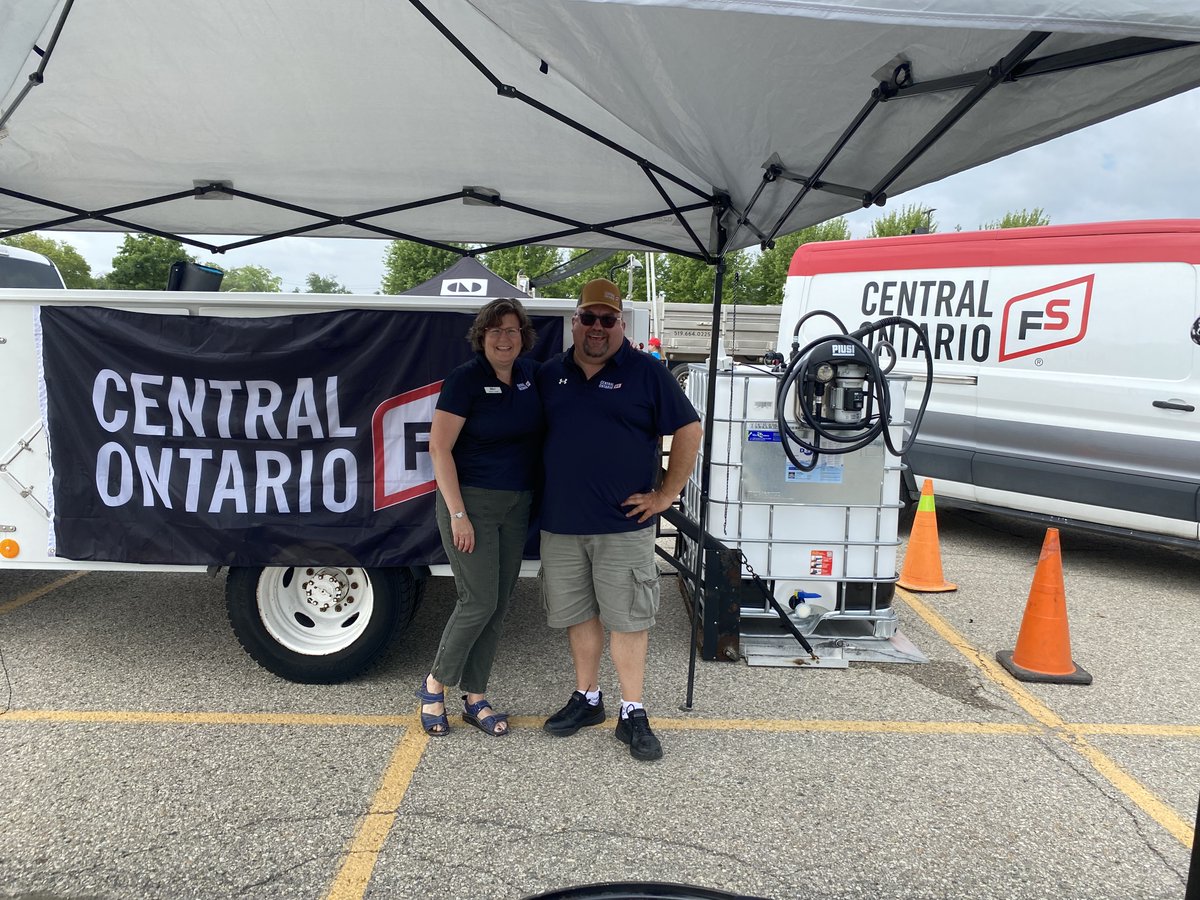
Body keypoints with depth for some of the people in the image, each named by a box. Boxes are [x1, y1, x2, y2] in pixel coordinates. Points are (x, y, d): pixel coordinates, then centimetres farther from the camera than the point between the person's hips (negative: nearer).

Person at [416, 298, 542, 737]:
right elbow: (439, 447, -14)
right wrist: (457, 514, -17)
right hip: (472, 501, -6)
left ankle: (475, 699, 22)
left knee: (499, 604, 9)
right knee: (479, 601, -6)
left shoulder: (531, 374, 5)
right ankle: (434, 684, 18)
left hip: (517, 505, 6)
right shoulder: (465, 379, -11)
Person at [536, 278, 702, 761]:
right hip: (560, 524, 4)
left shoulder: (645, 372, -3)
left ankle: (633, 714, 14)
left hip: (623, 525, -4)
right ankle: (586, 699, 30)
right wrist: (537, 490, 11)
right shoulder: (549, 373, 10)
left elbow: (688, 429, -3)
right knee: (578, 614, 14)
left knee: (627, 619, 2)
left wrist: (667, 494, -5)